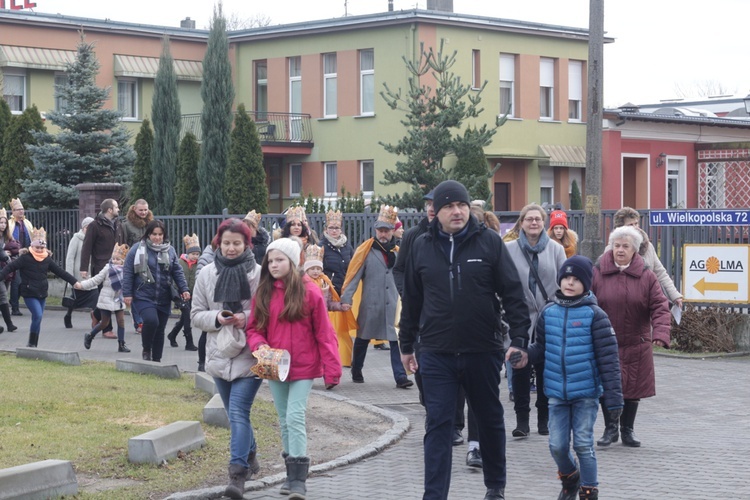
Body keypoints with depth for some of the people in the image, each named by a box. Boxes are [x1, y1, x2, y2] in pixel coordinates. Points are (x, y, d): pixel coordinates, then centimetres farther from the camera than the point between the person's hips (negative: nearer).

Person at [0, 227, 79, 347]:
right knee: (38, 316, -17)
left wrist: (74, 282, 7)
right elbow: (10, 268, -12)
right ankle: (31, 343, -7)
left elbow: (60, 271, 9)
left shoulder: (47, 259, 5)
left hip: (42, 294, 5)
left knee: (37, 318, 8)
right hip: (29, 294, -5)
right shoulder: (25, 258, -8)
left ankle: (34, 345, 17)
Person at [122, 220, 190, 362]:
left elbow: (177, 272, 10)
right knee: (151, 320, -25)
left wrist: (184, 289, -2)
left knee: (160, 330, 8)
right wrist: (127, 293, -6)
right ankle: (146, 350, -2)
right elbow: (128, 272, -2)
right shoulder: (138, 249, -3)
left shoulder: (170, 250, 8)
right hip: (144, 297, -4)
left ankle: (156, 360, 20)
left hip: (164, 299, 4)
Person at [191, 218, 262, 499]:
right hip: (220, 355, 4)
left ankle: (238, 473, -15)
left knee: (238, 412, -14)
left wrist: (247, 318, -19)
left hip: (249, 356, -4)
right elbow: (196, 314, 7)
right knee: (235, 413, 17)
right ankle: (250, 454, 39)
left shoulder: (258, 274, -7)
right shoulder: (207, 274, 3)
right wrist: (217, 318, -12)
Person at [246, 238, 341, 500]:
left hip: (303, 367, -5)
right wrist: (259, 345, -15)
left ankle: (299, 478, -10)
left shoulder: (309, 291, -10)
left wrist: (332, 369, -11)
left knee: (295, 417, -13)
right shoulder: (263, 293, 3)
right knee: (284, 420, 12)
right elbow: (254, 328, 8)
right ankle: (291, 473, 22)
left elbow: (324, 333, -9)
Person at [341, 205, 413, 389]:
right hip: (370, 304, -2)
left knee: (396, 339, -7)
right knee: (363, 339, 13)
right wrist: (345, 300, -14)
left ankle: (400, 377, -8)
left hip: (393, 304, 2)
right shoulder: (366, 250, -4)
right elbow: (353, 276, -7)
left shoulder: (397, 252, 9)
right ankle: (356, 372, 30)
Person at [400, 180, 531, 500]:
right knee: (438, 426, -2)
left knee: (490, 420, 15)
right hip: (435, 353, 1)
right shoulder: (422, 247, 4)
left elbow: (512, 293, -3)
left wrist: (518, 337, -10)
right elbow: (411, 300, 11)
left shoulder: (489, 242, -3)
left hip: (483, 352, 0)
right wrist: (406, 345, 14)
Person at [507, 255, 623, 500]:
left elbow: (608, 358, -8)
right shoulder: (548, 313, 4)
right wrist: (525, 355, -9)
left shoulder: (594, 315, -8)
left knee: (583, 444, 0)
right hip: (557, 393, 4)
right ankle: (570, 480, 35)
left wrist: (613, 396, -10)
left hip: (586, 392, -4)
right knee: (557, 445, 7)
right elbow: (541, 348, 14)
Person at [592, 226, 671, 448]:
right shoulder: (597, 274, -3)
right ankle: (610, 428, 14)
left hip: (636, 345, 1)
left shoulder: (647, 276, -1)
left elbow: (660, 307, -5)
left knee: (633, 388, 8)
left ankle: (628, 430, 23)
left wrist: (660, 334, -20)